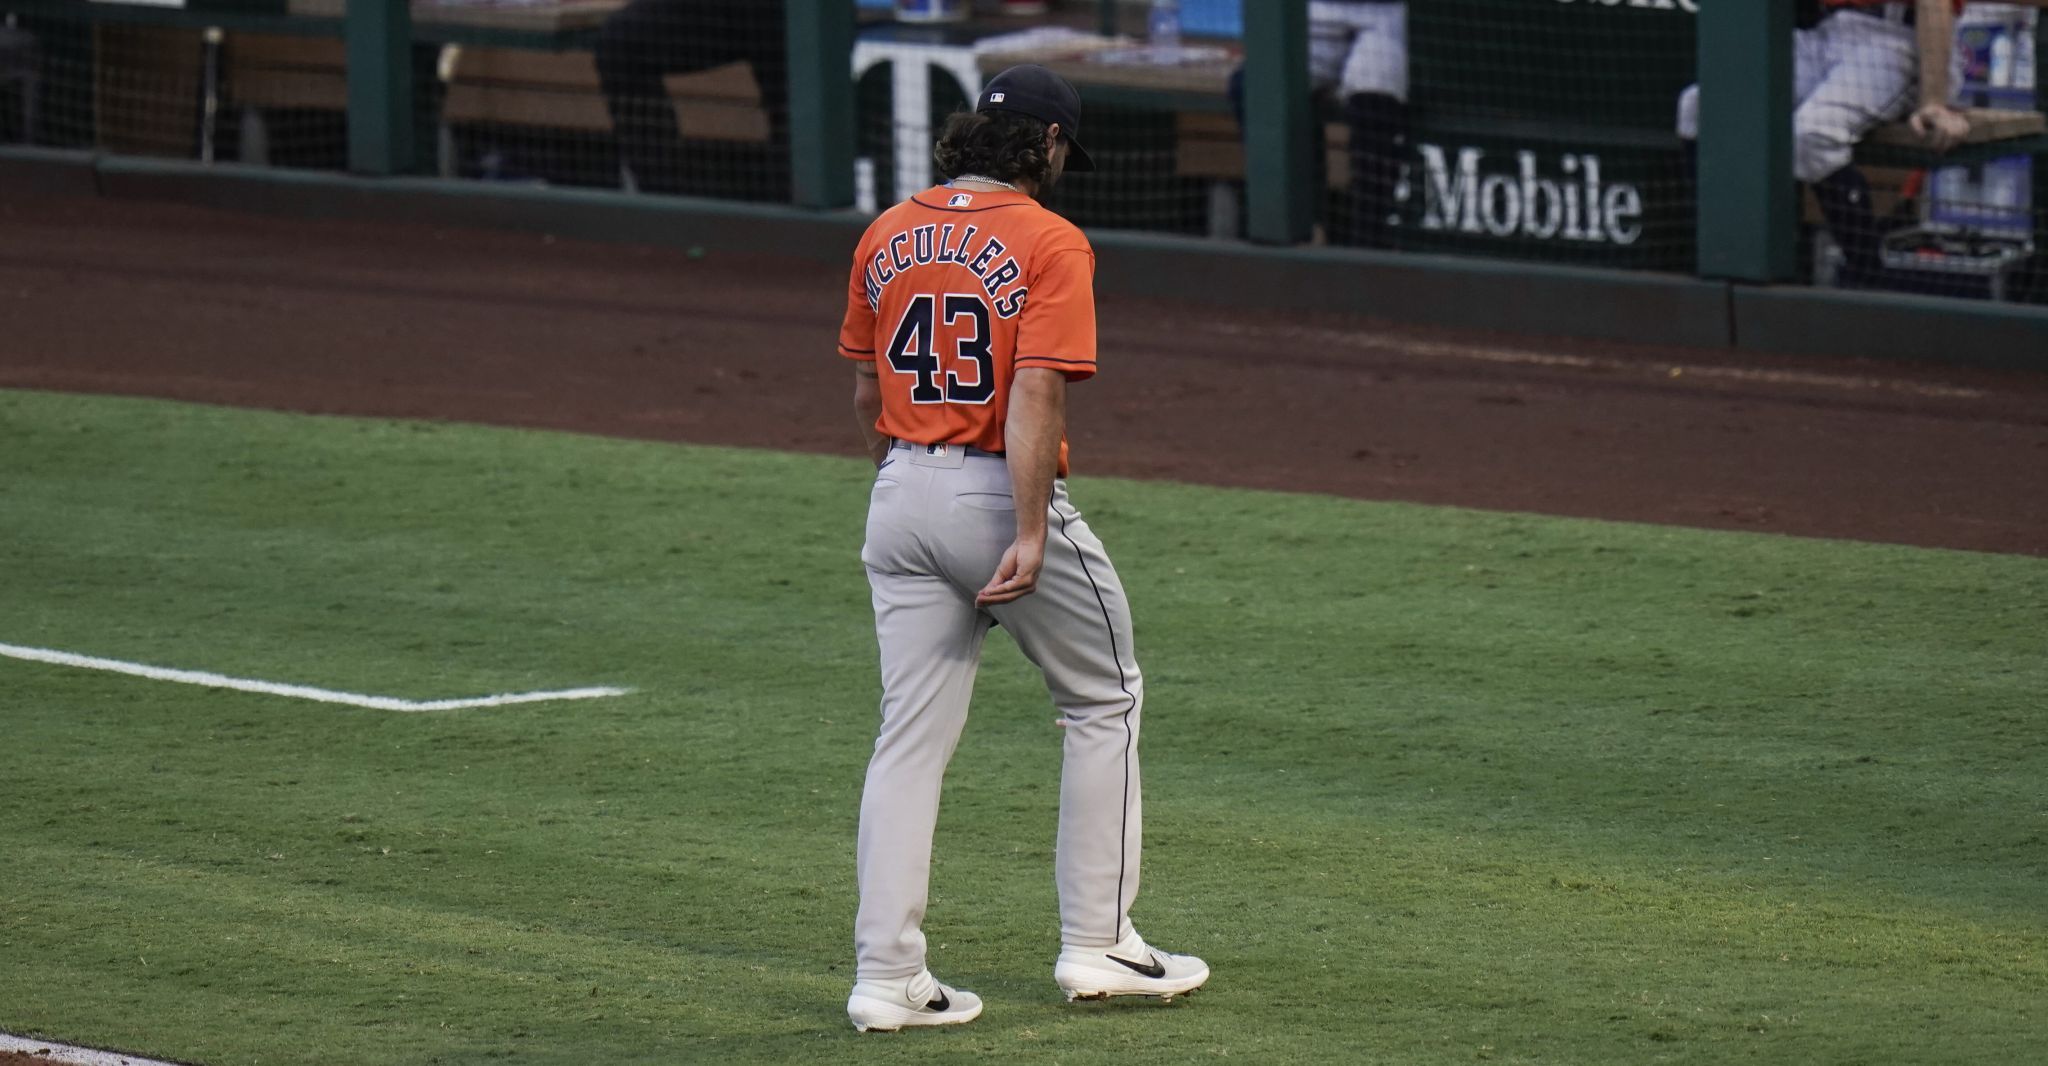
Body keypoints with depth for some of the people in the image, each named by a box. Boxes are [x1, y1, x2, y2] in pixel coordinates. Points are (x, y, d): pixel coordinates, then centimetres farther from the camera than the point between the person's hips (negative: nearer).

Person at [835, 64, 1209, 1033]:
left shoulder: (887, 235, 7)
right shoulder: (1049, 243, -11)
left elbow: (865, 390, 14)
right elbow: (1036, 395, -20)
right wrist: (1029, 537, -23)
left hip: (903, 495, 5)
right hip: (1004, 498, -5)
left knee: (911, 734, 7)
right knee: (1103, 700, 13)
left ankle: (886, 977, 0)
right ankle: (1096, 945, 14)